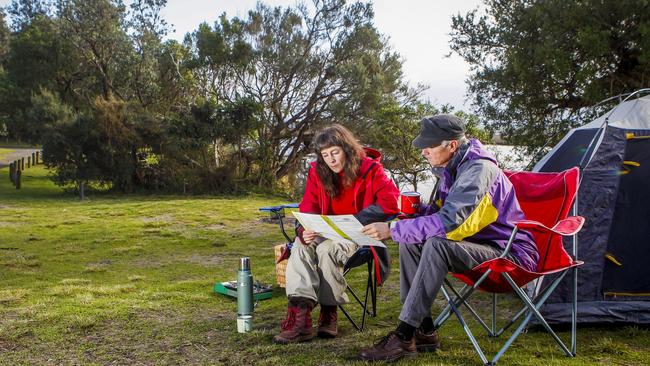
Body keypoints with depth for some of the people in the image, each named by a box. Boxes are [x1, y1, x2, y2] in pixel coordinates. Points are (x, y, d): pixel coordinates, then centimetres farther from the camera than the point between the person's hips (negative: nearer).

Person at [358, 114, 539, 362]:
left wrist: (393, 229, -30)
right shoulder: (450, 168, 5)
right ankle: (424, 331, -6)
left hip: (510, 254, -9)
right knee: (410, 242, -6)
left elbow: (448, 221, -34)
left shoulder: (478, 170, -24)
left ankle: (404, 336, -25)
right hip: (481, 246, 9)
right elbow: (439, 211, 17)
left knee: (437, 244, -32)